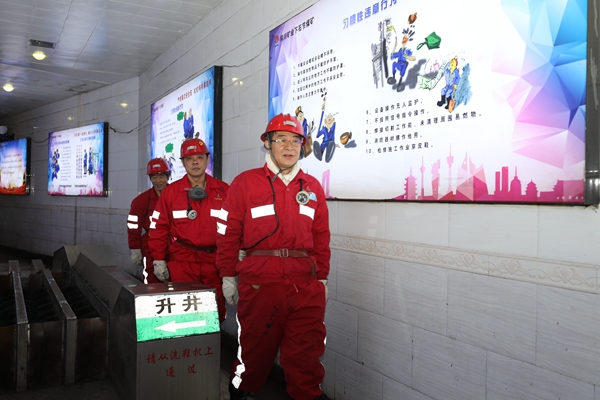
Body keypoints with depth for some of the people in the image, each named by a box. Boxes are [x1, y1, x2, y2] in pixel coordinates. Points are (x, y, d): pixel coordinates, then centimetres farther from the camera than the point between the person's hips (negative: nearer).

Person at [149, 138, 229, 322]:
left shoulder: (223, 190, 5)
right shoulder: (171, 191, 4)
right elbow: (159, 227, 5)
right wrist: (159, 260, 2)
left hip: (215, 262, 1)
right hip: (181, 263, 0)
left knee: (216, 311, 6)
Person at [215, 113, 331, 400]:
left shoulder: (313, 187, 11)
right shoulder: (245, 183, 2)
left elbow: (321, 237, 12)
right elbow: (228, 233, 0)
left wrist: (322, 278, 11)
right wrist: (228, 276, 0)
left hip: (305, 285, 3)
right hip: (259, 282, -2)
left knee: (306, 353, 7)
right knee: (256, 348, 12)